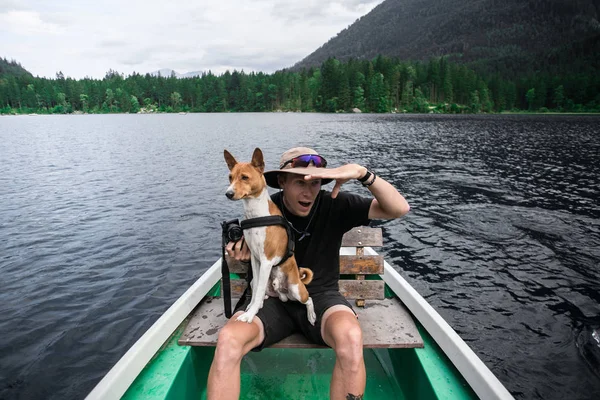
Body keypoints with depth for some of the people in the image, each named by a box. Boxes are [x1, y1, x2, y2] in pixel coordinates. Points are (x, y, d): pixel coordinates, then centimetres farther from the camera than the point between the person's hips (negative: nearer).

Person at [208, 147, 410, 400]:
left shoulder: (335, 205, -9)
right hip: (272, 297, 2)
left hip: (321, 295, -1)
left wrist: (362, 173, -29)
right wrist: (242, 250, -10)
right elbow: (247, 252, 15)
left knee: (350, 337, -37)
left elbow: (399, 208, -15)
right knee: (227, 340, -30)